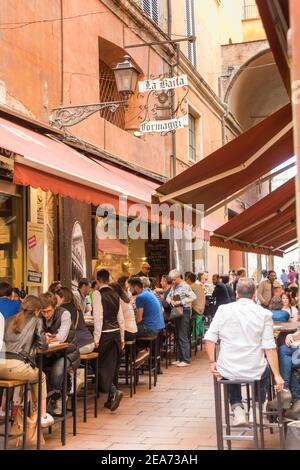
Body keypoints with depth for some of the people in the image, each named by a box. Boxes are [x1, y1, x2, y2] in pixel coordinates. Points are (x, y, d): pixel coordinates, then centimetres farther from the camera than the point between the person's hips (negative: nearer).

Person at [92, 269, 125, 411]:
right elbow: (121, 318, 12)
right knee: (113, 366, 13)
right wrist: (122, 338, 18)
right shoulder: (115, 294, 9)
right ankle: (111, 399, 19)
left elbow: (98, 317, -15)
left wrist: (96, 338, -12)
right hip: (116, 333, 6)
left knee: (103, 366, 2)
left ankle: (114, 391, -18)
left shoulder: (97, 294, -9)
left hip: (105, 334, -6)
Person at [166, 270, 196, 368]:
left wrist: (180, 302, -23)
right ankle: (180, 358, 20)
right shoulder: (174, 286, 12)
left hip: (184, 311, -9)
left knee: (182, 337, -8)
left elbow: (193, 297, -22)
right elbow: (168, 296, 17)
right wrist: (170, 301, -6)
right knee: (178, 336, 12)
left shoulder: (184, 286, -13)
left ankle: (186, 360, -3)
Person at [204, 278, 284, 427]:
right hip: (254, 372, -1)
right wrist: (277, 376, -1)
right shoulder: (264, 314, -8)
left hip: (227, 371, 1)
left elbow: (209, 339, -5)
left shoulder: (223, 309, -4)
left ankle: (237, 408, 18)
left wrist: (212, 362, 8)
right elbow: (269, 348, -9)